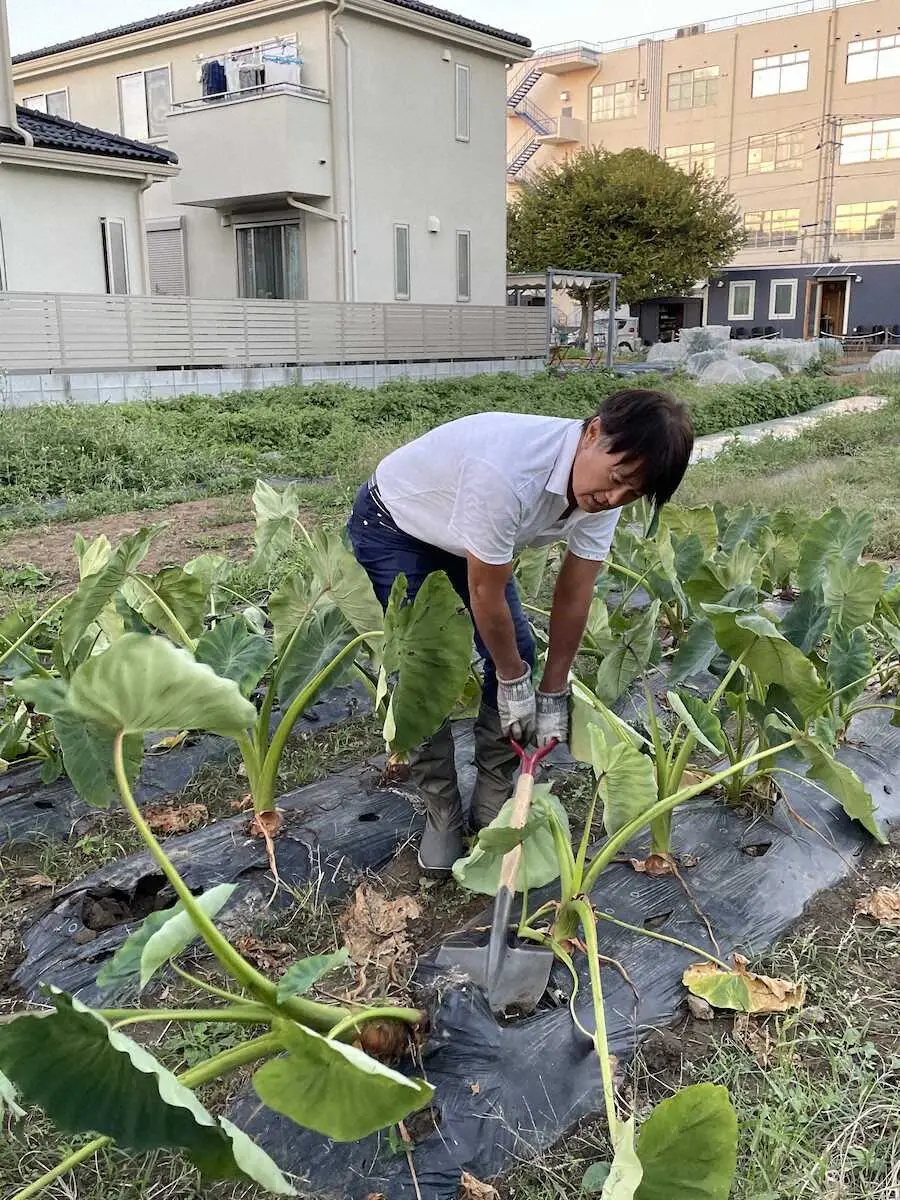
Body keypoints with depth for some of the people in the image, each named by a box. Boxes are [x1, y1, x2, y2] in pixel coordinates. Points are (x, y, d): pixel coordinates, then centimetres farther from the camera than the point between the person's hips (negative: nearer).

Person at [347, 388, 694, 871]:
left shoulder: (601, 490, -21)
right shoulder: (505, 473, -44)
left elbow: (574, 595, -12)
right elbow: (486, 595, -30)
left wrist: (553, 695, -6)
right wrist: (514, 682, -16)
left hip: (463, 534, 7)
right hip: (392, 527, -6)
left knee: (517, 651, -2)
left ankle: (493, 802, 14)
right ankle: (441, 813, 5)